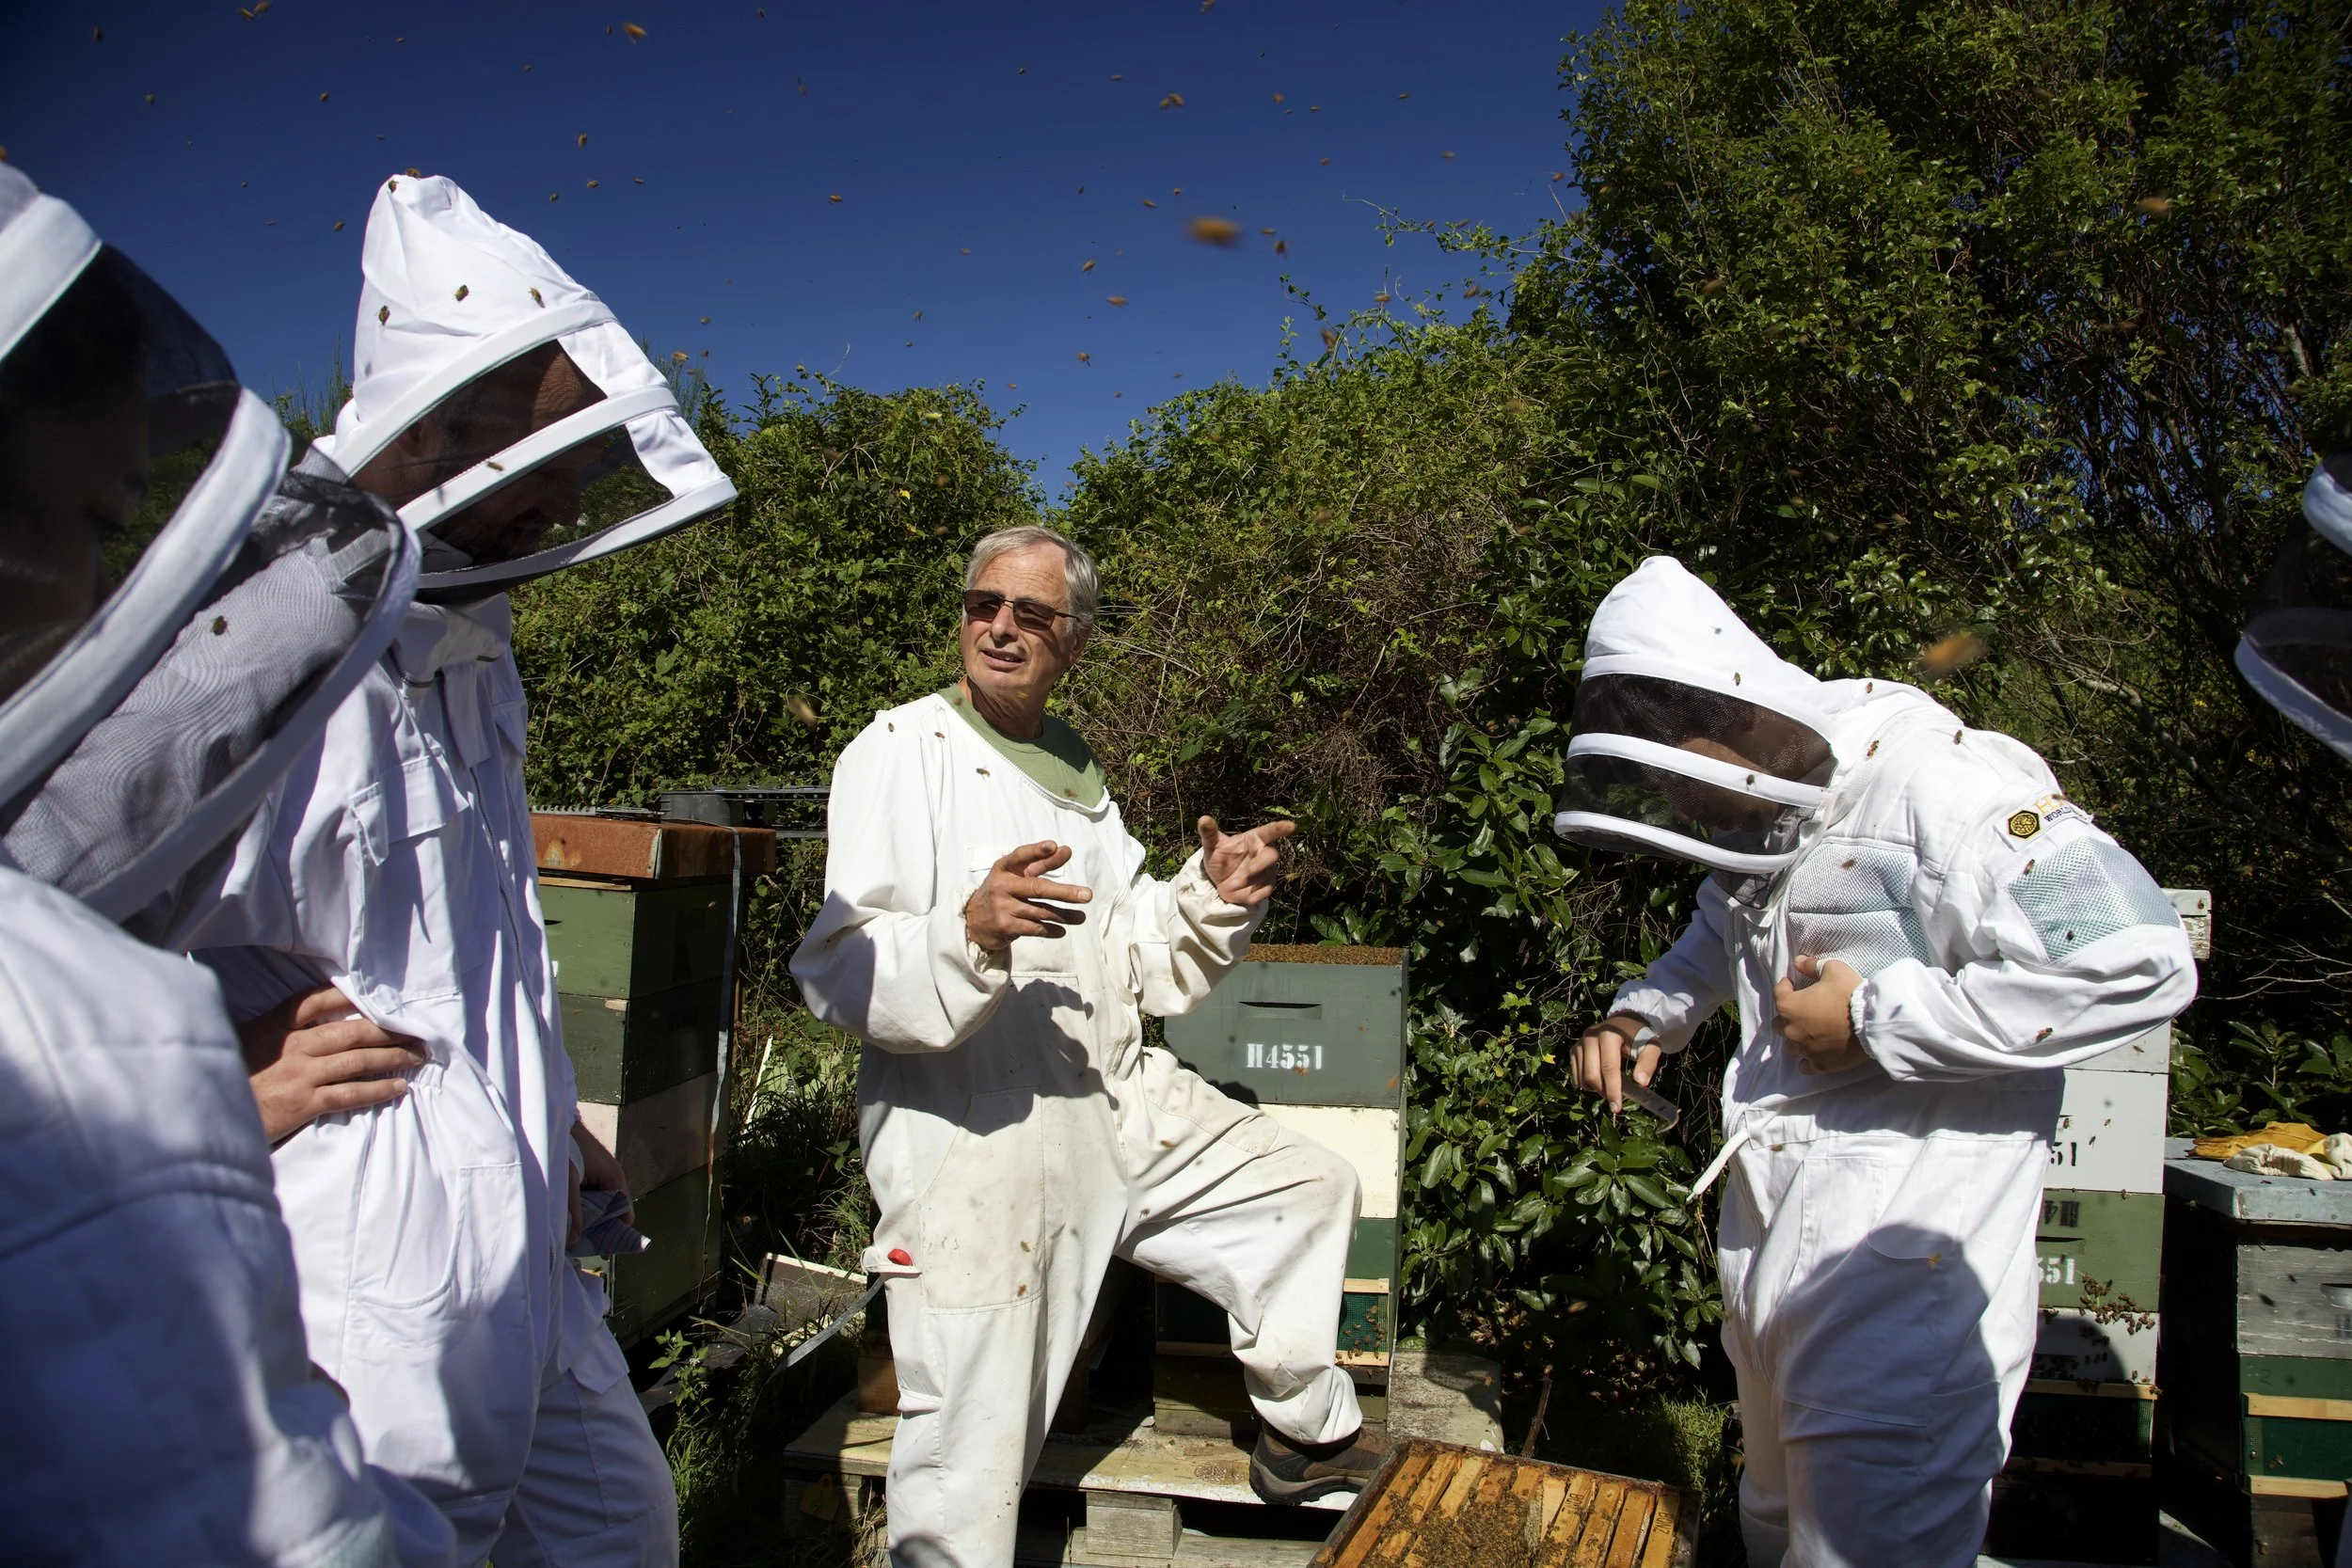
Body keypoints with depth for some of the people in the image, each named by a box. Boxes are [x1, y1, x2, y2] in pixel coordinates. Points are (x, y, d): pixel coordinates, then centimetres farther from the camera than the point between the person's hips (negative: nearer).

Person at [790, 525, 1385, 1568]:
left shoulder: (1078, 773, 15)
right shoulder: (903, 750, -8)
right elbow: (837, 972, -18)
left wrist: (1211, 899, 0)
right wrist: (971, 931, -35)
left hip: (1119, 1113, 7)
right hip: (971, 1140, -7)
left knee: (1306, 1186, 15)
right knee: (971, 1453, -5)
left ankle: (1309, 1438, 33)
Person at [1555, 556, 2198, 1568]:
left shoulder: (1936, 781, -18)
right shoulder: (1765, 815, 11)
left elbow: (2141, 962, -27)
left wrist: (1875, 1019, -22)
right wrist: (1644, 1016, 13)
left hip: (1899, 1281, -9)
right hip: (1771, 1252, 9)